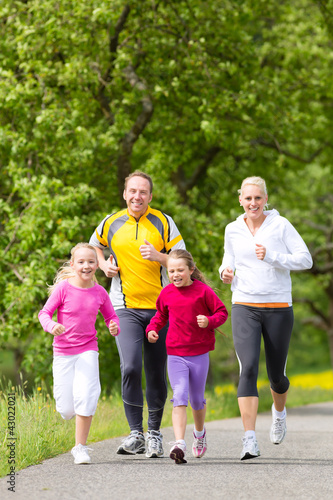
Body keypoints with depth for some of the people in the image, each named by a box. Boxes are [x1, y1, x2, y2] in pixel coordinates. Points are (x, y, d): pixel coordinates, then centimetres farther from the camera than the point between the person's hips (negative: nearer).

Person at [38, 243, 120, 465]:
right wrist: (51, 325, -27)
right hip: (63, 352, -1)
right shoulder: (63, 288, -9)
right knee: (66, 410, 0)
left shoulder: (99, 292, -1)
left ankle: (81, 447, -6)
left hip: (88, 350, 1)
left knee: (85, 396, -20)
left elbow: (111, 316, 10)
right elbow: (45, 313, -6)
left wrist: (115, 326, -13)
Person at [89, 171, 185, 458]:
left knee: (157, 373, 5)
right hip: (126, 308, 0)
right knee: (130, 367, -18)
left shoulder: (163, 223, 1)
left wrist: (158, 256, -17)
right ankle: (136, 433, -11)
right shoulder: (111, 224, 5)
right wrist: (104, 265, 6)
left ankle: (154, 433, 20)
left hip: (160, 307, 0)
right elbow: (94, 246, 26)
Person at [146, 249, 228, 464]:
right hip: (175, 354, 1)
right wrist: (152, 328, 3)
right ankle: (179, 444, -22)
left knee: (197, 399, 12)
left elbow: (222, 312, 0)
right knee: (180, 398, -14)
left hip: (199, 353, -1)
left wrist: (209, 321, -20)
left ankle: (200, 432, 42)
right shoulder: (167, 293, 3)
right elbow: (161, 314, 21)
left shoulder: (203, 291, -7)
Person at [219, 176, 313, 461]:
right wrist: (226, 273, 2)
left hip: (278, 308, -1)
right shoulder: (233, 230, 7)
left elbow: (305, 259, -6)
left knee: (276, 374, 9)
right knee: (248, 369, -17)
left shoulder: (280, 225, -3)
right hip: (245, 308, 1)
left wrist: (272, 257, -19)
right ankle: (250, 441, -22)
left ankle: (279, 410, 46)